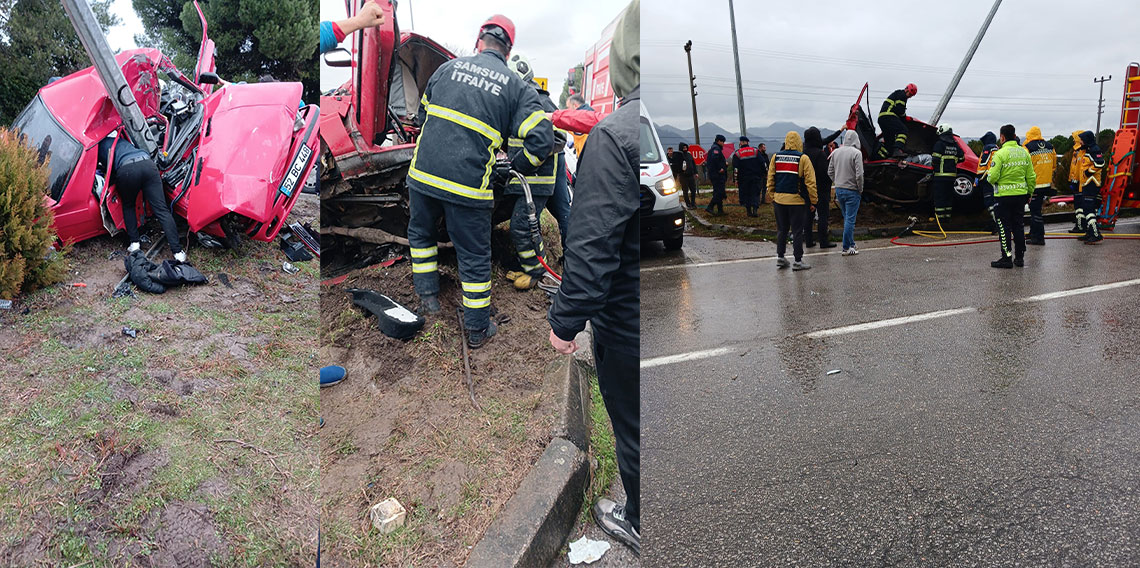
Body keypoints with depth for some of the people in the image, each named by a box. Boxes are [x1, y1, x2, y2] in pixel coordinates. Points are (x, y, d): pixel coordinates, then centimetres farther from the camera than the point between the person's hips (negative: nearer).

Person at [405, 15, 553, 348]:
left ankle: (428, 296, 35)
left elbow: (422, 115, 22)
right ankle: (477, 330, 21)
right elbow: (542, 139, -7)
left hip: (423, 173, 3)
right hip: (468, 185, -2)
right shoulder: (516, 87, 2)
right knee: (474, 257, 10)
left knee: (421, 234, 29)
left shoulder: (449, 67, 11)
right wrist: (516, 168, 8)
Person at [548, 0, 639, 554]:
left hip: (630, 327, -6)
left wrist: (566, 321, -12)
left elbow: (592, 248, -24)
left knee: (635, 430, 15)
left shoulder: (615, 134, -23)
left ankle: (639, 524, 38)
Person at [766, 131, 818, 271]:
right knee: (797, 230, 3)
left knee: (781, 229, 15)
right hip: (797, 201, -4)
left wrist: (773, 196, 16)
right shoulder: (803, 158, -9)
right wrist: (813, 201, -2)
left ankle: (780, 258, 21)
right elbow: (810, 182, -9)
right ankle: (798, 261, 8)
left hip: (779, 200, 4)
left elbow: (770, 180, 7)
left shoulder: (776, 157, 4)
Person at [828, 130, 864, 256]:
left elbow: (830, 172, 8)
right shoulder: (856, 153, -15)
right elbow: (859, 175, -17)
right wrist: (860, 189, -4)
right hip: (852, 191, -6)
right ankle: (847, 248, 3)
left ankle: (851, 244, 25)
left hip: (839, 190, 6)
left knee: (847, 218, 17)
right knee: (850, 219, 0)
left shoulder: (836, 152, 3)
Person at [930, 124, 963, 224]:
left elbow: (935, 159, -17)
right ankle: (947, 217, 18)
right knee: (948, 197, 14)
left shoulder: (939, 143, -10)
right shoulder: (955, 145, 11)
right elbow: (962, 158, 15)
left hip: (940, 175, -6)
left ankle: (940, 217, -5)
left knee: (939, 197, -3)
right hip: (951, 175, 6)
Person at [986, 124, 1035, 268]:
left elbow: (993, 177, -18)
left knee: (1004, 226, 0)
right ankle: (1019, 257, 19)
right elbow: (1031, 177, 11)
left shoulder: (1000, 154, -13)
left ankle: (1006, 258, 0)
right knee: (1018, 225, 14)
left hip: (1003, 195, -6)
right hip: (1021, 194, 6)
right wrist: (1029, 192, 22)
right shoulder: (1024, 153, 7)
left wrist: (988, 175, 5)